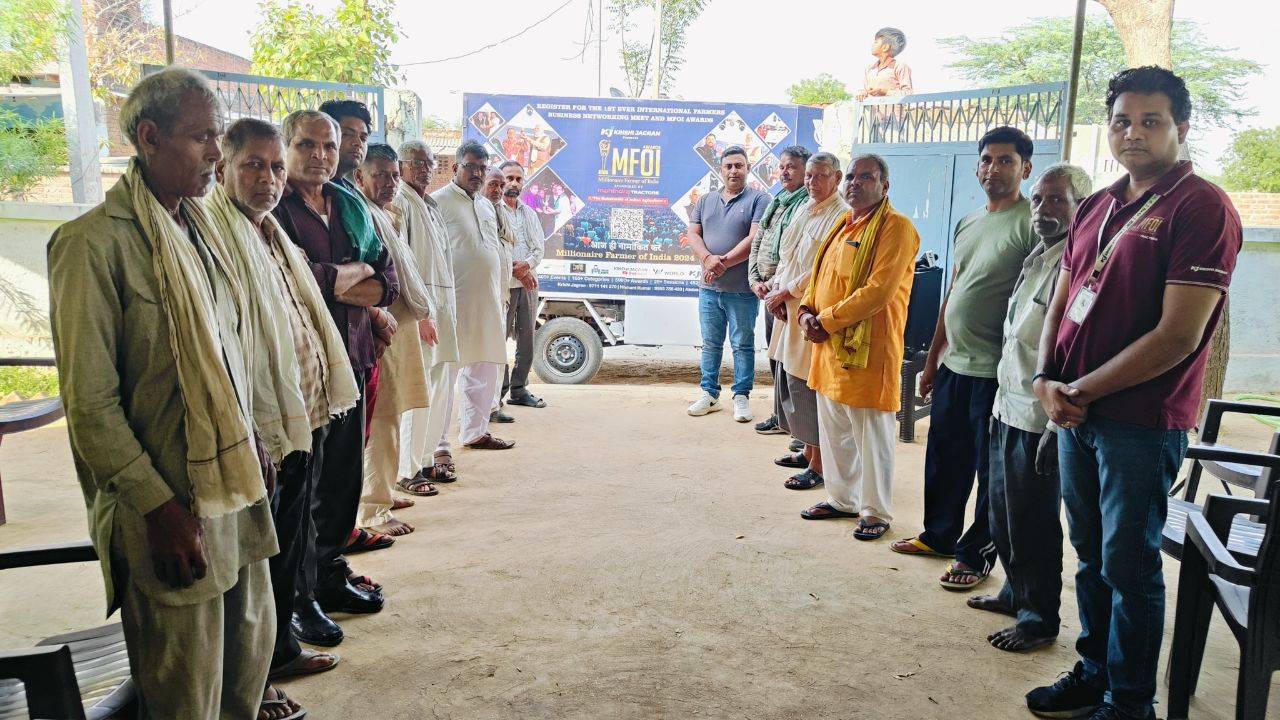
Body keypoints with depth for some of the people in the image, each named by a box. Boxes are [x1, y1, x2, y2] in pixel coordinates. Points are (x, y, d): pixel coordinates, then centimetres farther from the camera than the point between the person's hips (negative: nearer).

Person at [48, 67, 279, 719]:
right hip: (168, 506, -7)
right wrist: (158, 506, -16)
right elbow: (90, 403, -15)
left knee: (251, 652, 17)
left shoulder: (198, 227, 11)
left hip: (235, 486, 7)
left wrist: (254, 447, 14)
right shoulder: (95, 242, -13)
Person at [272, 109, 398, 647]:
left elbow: (388, 281, 10)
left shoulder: (350, 206, 14)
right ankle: (298, 599, 12)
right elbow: (302, 280, -19)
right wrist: (357, 271, -4)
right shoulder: (274, 208, -6)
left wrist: (336, 281, -7)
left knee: (344, 474, 13)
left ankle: (330, 576, 29)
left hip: (352, 357, 7)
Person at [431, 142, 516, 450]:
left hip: (488, 302, 8)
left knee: (483, 369, 13)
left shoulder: (487, 206, 19)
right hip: (455, 301, -8)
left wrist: (501, 296, 20)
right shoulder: (439, 201, -5)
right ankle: (438, 442, 0)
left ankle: (474, 432, 25)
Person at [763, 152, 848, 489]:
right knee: (789, 378, 14)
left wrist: (785, 292, -12)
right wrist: (775, 288, 3)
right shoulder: (804, 209, 16)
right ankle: (808, 451, 29)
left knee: (810, 384, -5)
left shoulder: (841, 215, -12)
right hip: (788, 309, 9)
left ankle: (818, 464, 5)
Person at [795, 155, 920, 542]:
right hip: (829, 348, 9)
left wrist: (827, 321, -16)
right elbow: (821, 275, 20)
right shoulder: (843, 224, 16)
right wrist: (808, 311, 0)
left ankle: (875, 513, 16)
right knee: (834, 432, 17)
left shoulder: (896, 227, -11)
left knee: (872, 437, 2)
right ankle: (842, 499, 32)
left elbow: (879, 291, -20)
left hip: (868, 350, -8)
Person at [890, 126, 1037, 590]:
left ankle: (976, 555, 18)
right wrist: (933, 359, 19)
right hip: (953, 365, 8)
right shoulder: (967, 223, 13)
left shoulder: (1032, 224, -11)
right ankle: (939, 535, 34)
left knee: (991, 470, 5)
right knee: (944, 459, 17)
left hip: (995, 372, -7)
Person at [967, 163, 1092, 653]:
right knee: (1003, 513, 21)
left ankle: (1039, 619, 19)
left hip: (1040, 419, -10)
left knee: (1033, 523, 3)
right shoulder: (1037, 259, 14)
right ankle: (1016, 593, 38)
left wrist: (1057, 425, -24)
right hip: (1010, 409, 10)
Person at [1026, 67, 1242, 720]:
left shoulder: (1203, 207, -11)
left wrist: (1082, 390, -13)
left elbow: (1179, 336, -18)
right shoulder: (1096, 207, 12)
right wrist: (1047, 381, -2)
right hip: (1075, 413, 7)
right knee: (1091, 557, 17)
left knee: (1128, 566, 4)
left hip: (1141, 421, -7)